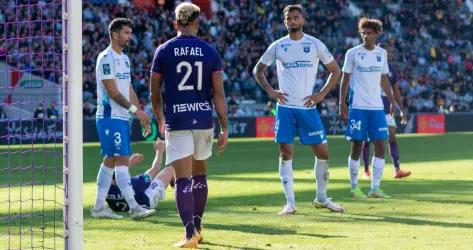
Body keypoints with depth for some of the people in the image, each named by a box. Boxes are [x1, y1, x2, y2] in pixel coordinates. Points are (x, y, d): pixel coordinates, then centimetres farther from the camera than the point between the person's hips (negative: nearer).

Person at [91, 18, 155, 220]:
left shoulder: (124, 59, 17)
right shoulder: (106, 58, -12)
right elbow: (113, 92, -17)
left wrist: (141, 115, 13)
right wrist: (135, 110, -17)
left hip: (122, 118, 9)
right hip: (110, 117, -9)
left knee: (110, 161, 10)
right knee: (122, 160, -12)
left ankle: (99, 207, 14)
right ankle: (134, 208, -15)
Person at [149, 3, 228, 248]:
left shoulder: (163, 50, 0)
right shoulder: (209, 51, 2)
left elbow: (155, 92, 6)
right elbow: (219, 93, -2)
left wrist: (160, 120, 22)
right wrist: (224, 129, 2)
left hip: (176, 120, -2)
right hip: (204, 119, 2)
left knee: (183, 179, -5)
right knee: (199, 174, 20)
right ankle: (197, 226, 30)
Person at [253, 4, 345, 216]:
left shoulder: (315, 44, 4)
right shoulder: (277, 46, 5)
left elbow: (335, 71, 11)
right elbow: (258, 70, 15)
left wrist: (322, 94, -1)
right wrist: (270, 91, 0)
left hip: (308, 107, 0)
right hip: (285, 107, 0)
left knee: (322, 151, -1)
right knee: (285, 154, -2)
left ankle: (322, 198, 16)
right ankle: (290, 203, 3)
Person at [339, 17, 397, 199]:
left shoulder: (382, 53, 10)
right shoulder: (353, 53, -1)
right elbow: (345, 79, 0)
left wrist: (391, 100, 12)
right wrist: (342, 104, -7)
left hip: (377, 107, 4)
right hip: (358, 107, -4)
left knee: (380, 145, -3)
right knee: (357, 145, -1)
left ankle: (375, 188, 1)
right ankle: (354, 187, 9)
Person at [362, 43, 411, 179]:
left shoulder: (392, 70, 10)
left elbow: (396, 91, 17)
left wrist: (402, 110, 12)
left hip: (386, 110, 4)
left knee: (392, 138, -5)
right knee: (367, 140, 2)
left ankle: (397, 170, -9)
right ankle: (366, 170, 11)